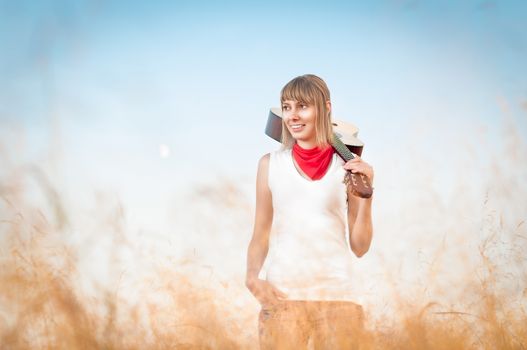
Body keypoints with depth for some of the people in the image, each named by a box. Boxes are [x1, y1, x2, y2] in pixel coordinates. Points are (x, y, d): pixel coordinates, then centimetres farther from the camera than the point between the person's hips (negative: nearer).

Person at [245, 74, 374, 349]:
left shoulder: (347, 166, 3)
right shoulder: (270, 164, 6)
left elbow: (359, 247, 4)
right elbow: (261, 235, 9)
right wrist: (252, 277, -8)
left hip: (336, 296, 0)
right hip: (281, 296, 0)